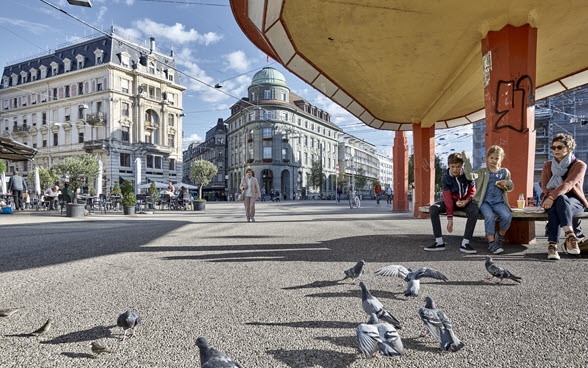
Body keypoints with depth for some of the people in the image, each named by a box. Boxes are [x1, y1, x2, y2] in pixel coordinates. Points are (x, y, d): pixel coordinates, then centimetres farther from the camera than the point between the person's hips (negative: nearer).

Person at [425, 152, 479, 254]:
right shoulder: (445, 177, -16)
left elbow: (472, 190, 0)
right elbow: (447, 197, -18)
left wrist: (466, 201, -23)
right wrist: (450, 218, -22)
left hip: (464, 201, 0)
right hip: (451, 201, 0)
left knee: (474, 210, -34)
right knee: (433, 208, -25)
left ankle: (465, 243, -30)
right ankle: (439, 242, -23)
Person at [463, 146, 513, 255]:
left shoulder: (505, 172, 17)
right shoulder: (482, 172, 7)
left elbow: (511, 188, 25)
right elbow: (470, 176, -14)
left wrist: (507, 183, 0)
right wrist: (466, 160, -18)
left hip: (499, 202, 3)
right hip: (485, 202, -2)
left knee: (507, 216, -26)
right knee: (489, 217, -31)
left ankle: (500, 236, 2)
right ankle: (491, 243, -20)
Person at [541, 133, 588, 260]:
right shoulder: (548, 165, 13)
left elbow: (568, 184, -18)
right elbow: (544, 186, 4)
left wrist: (553, 196, -34)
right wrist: (550, 195, -19)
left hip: (574, 202, -2)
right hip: (553, 201, 3)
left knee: (561, 200, -39)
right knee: (553, 207, -36)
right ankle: (570, 235, -47)